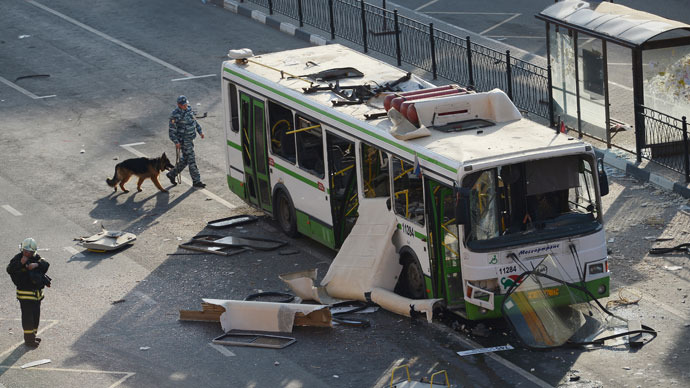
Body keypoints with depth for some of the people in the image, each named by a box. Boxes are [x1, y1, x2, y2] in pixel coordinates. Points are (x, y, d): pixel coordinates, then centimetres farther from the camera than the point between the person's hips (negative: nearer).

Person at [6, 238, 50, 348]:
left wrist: (36, 264, -30)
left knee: (36, 314, 16)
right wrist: (21, 263, -39)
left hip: (37, 293, 6)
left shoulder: (36, 258, 3)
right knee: (27, 316, -6)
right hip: (25, 293, -6)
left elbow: (46, 264, -11)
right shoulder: (17, 258, -12)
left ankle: (33, 335, 31)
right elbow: (9, 269, -26)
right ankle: (29, 339, 0)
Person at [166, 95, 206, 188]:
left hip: (190, 138, 8)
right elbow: (171, 129, -18)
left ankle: (172, 174, 32)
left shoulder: (188, 109, 4)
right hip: (183, 140, -8)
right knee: (191, 160, -4)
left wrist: (200, 131, 15)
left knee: (185, 159, 17)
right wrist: (176, 142, -23)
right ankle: (196, 181, 4)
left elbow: (194, 120, 19)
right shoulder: (175, 115, -20)